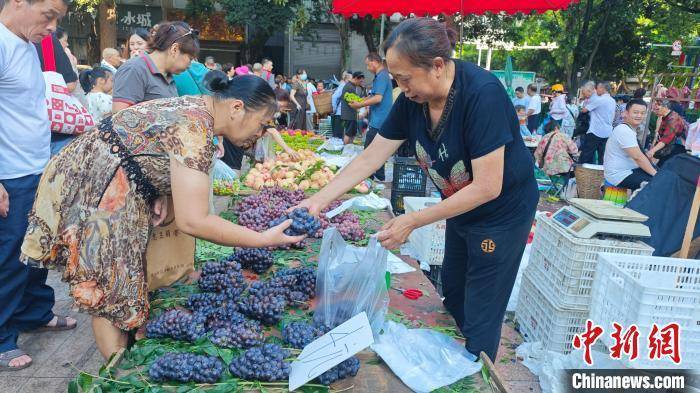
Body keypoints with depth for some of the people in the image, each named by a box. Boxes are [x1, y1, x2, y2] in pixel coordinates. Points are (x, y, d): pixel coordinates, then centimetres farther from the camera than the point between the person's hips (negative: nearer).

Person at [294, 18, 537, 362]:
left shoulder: (482, 95, -32)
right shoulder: (412, 101, -12)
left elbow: (487, 187, -32)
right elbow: (369, 158, -7)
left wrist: (412, 222, -30)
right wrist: (318, 200, -14)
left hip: (502, 213, -7)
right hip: (460, 208, 8)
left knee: (479, 319, 4)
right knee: (452, 296, 24)